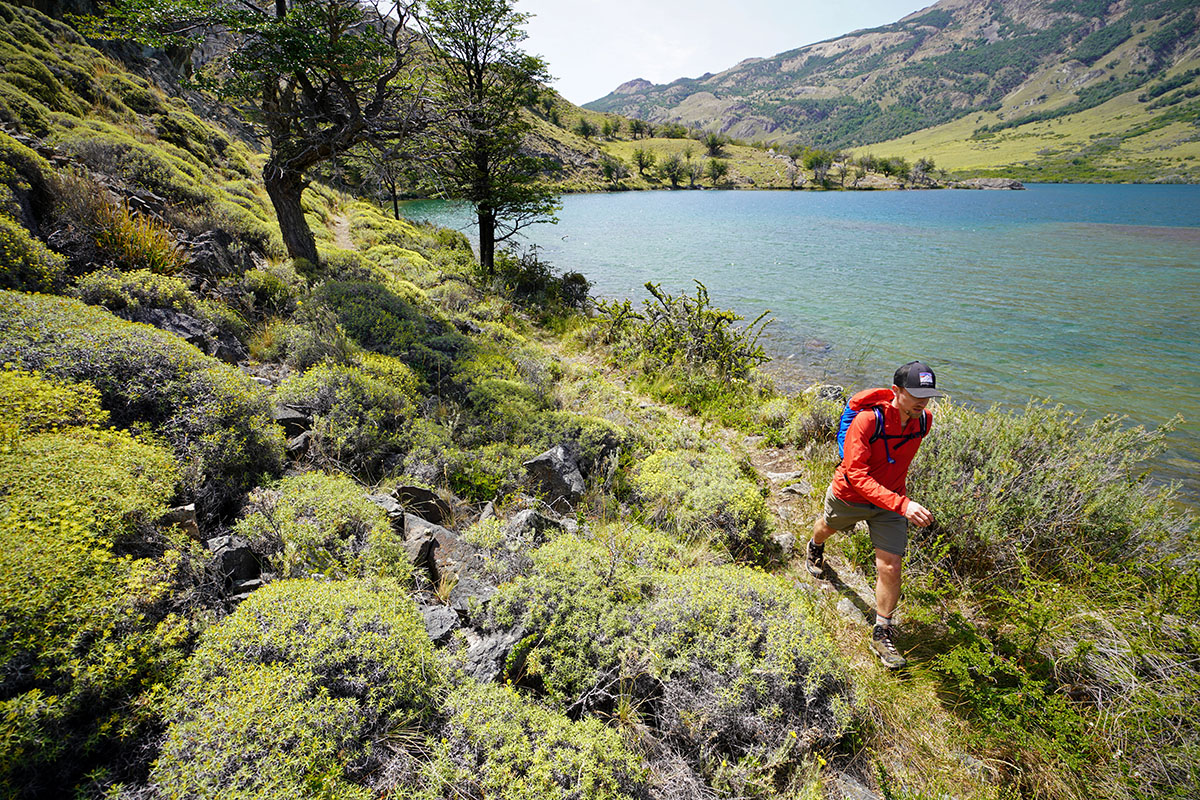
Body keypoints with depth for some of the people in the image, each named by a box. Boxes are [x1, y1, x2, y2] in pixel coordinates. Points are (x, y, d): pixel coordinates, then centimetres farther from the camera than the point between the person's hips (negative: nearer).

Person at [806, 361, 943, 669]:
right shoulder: (868, 420, -34)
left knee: (890, 567, -6)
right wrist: (902, 504, -49)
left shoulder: (924, 420, -14)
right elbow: (856, 474, -39)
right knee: (828, 526, 28)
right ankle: (815, 549, 66)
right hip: (849, 496, -2)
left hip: (892, 501, 3)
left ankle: (882, 633, 14)